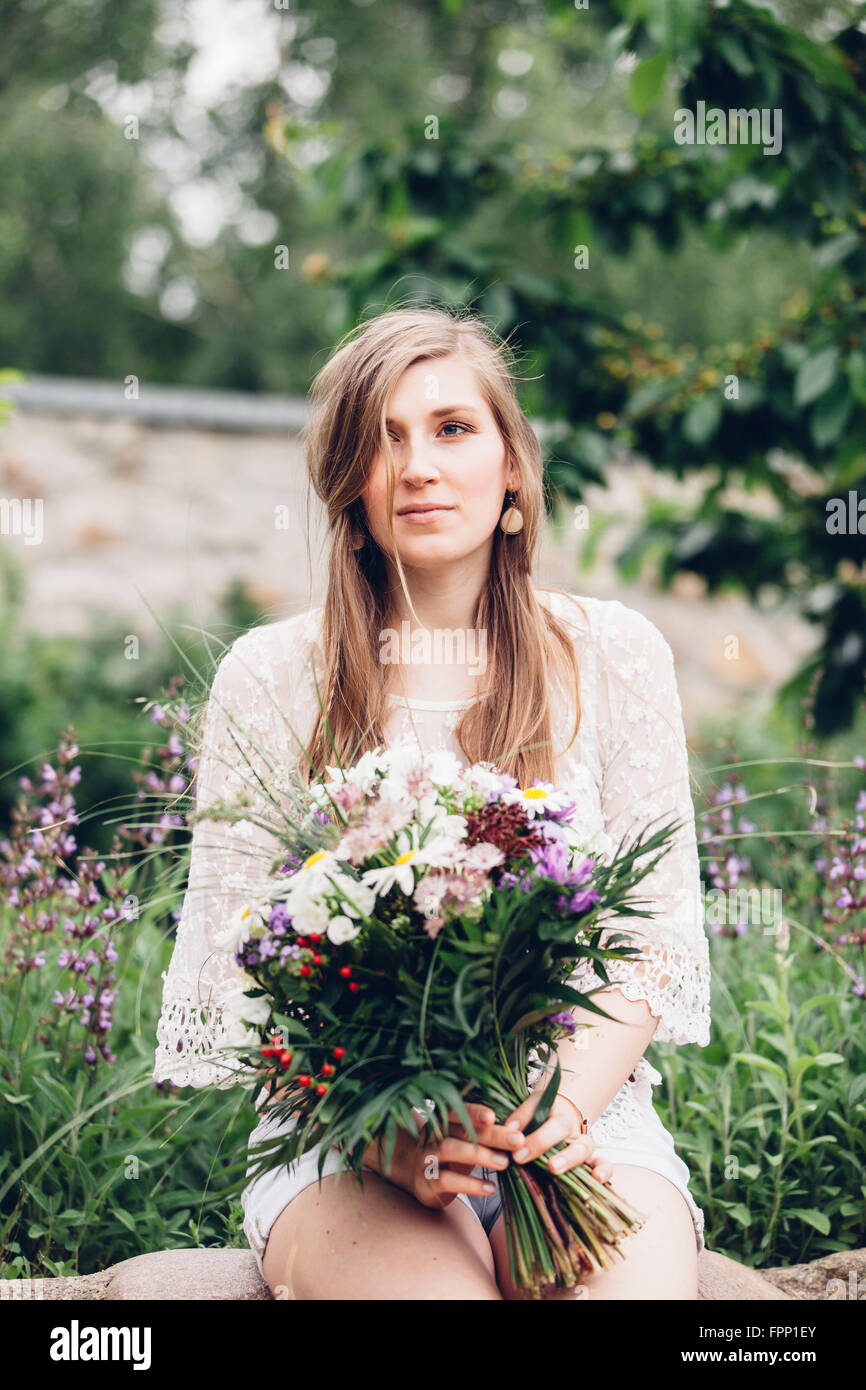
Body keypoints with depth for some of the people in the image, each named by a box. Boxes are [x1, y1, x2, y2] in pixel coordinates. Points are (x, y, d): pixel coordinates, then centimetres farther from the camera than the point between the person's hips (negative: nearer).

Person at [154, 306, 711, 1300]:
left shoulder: (614, 655, 8)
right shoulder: (271, 677, 4)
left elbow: (662, 935, 6)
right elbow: (231, 965, 1)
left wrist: (566, 1105, -13)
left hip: (581, 1112, 1)